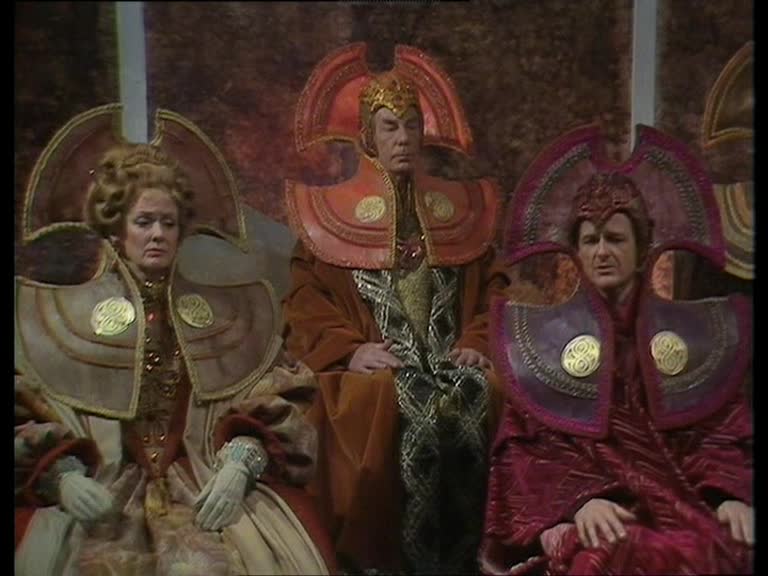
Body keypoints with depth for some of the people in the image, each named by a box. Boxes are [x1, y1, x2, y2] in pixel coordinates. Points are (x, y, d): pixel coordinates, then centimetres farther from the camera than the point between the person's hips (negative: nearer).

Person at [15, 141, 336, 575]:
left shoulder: (226, 313, 13)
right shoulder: (59, 316, 11)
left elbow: (275, 405, 8)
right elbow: (27, 421, 5)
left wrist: (239, 464, -10)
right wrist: (63, 476, -14)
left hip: (206, 488, 0)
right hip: (103, 491, 0)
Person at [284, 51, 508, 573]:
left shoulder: (462, 206, 19)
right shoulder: (330, 210, 10)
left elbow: (491, 287, 15)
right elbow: (306, 300, 2)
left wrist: (477, 342, -3)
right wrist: (349, 350, -13)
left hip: (451, 360, 3)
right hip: (375, 368, -2)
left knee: (476, 399, -30)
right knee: (413, 404, -33)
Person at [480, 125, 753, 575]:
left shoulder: (696, 332, 15)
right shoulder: (539, 335, 9)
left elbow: (723, 432, 10)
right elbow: (525, 444, 1)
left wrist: (731, 495, -11)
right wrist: (579, 498, -17)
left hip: (678, 496, 3)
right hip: (577, 504, -2)